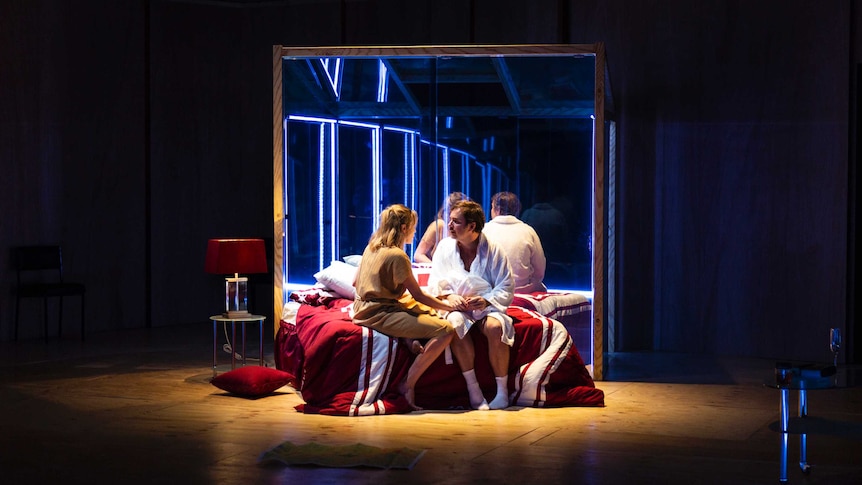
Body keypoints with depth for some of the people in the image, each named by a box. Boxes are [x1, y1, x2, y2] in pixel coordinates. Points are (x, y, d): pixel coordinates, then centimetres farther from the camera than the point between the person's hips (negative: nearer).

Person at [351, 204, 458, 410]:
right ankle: (408, 385, -15)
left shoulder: (371, 247, 10)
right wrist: (449, 306, -2)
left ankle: (411, 340, -3)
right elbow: (418, 295, -11)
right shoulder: (397, 256, -15)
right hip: (382, 314, -10)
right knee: (445, 330, -20)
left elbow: (355, 283, 19)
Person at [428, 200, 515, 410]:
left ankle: (502, 391, -21)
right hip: (456, 306, 1)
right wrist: (448, 296, -14)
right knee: (455, 324, -36)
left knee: (495, 328, -36)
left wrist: (486, 301, -20)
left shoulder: (493, 250, -2)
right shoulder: (445, 247, 5)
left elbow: (506, 288, -2)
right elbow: (435, 283, 7)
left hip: (487, 306, -1)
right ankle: (473, 389, -27)